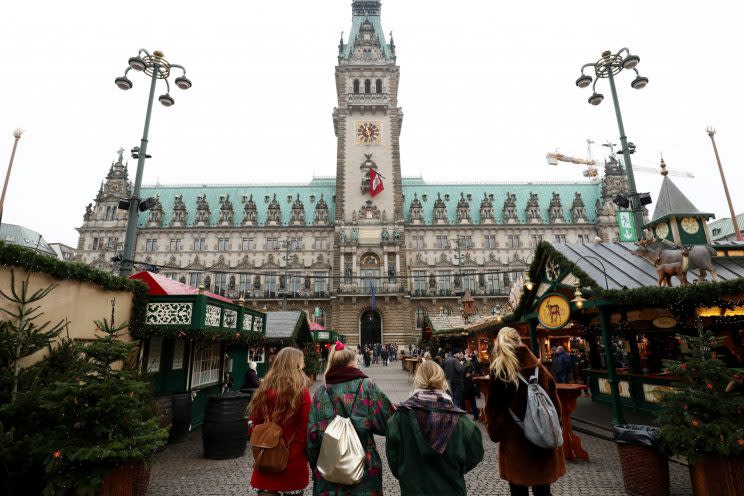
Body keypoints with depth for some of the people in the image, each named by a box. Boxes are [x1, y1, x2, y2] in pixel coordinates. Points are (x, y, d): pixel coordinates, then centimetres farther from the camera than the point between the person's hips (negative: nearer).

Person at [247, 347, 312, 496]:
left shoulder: (265, 389, -4)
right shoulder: (301, 392, -15)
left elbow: (255, 423, 5)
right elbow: (306, 428, -12)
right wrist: (306, 455, 4)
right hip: (294, 464, -2)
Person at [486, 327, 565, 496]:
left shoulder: (498, 370, -11)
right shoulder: (538, 366, -3)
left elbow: (493, 408, -8)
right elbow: (555, 402, 3)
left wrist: (494, 433, 3)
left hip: (514, 439, -3)